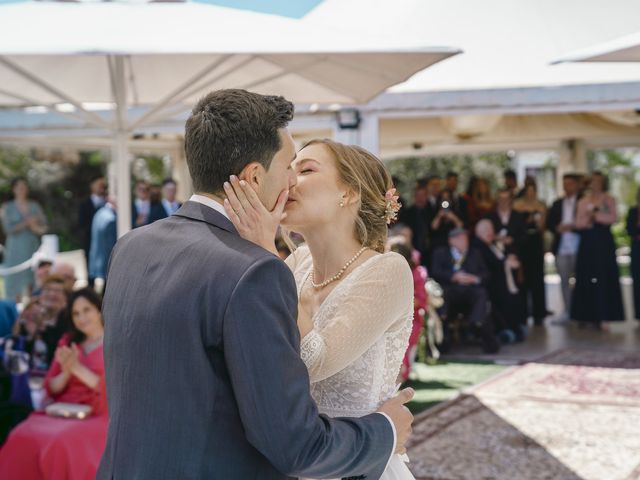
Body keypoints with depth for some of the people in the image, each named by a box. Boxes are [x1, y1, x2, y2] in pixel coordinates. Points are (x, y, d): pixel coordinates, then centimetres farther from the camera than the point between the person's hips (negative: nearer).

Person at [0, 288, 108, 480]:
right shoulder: (68, 342, 18)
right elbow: (51, 388, 15)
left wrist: (78, 368, -12)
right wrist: (66, 373, -7)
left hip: (97, 417, -4)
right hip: (62, 413, 4)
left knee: (64, 443, -37)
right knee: (23, 438, -27)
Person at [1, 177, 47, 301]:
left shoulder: (34, 206, 11)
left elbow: (43, 228, 6)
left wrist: (35, 226, -15)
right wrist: (26, 223, -15)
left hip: (33, 248, 2)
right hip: (16, 248, -2)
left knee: (32, 281, -6)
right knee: (16, 279, -6)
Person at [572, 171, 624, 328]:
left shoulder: (609, 200, 7)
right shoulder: (583, 201, 14)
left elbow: (613, 218, -8)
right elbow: (578, 223, 6)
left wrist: (596, 215, -13)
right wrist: (588, 219, -13)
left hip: (604, 241, -2)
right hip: (587, 241, 2)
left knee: (603, 278, -7)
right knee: (585, 277, -2)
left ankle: (599, 316, -6)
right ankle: (585, 315, 2)